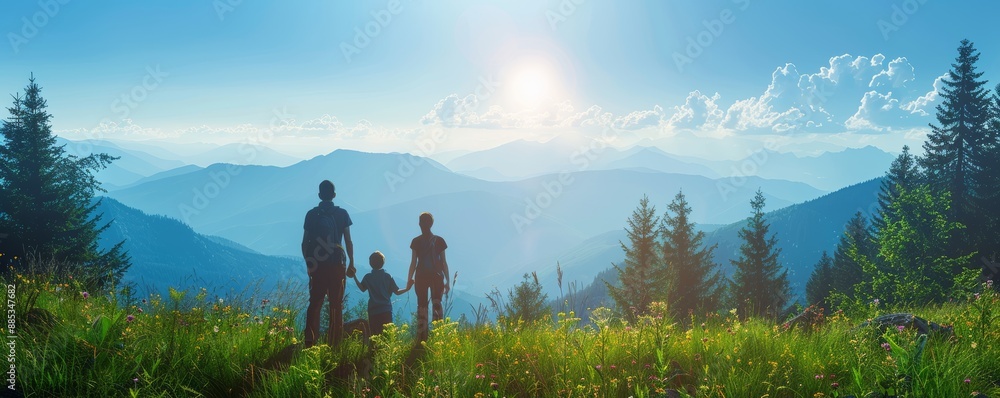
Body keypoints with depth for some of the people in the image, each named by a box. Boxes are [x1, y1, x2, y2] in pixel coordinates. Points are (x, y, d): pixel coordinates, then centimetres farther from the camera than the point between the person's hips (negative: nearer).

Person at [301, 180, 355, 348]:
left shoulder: (312, 214, 4)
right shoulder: (342, 214, 1)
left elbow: (305, 243, 3)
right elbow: (348, 241, -1)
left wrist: (309, 264, 13)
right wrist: (351, 263, 6)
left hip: (317, 265, 1)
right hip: (337, 265, -1)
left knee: (315, 304, 6)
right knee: (336, 305, 4)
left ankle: (310, 342, -1)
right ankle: (334, 343, 3)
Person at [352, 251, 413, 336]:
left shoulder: (367, 277, 2)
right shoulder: (387, 276, 1)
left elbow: (362, 288, 20)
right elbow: (397, 292, 1)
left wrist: (354, 277, 25)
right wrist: (407, 289, 12)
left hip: (373, 310, 1)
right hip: (386, 310, -1)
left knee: (374, 334, 2)